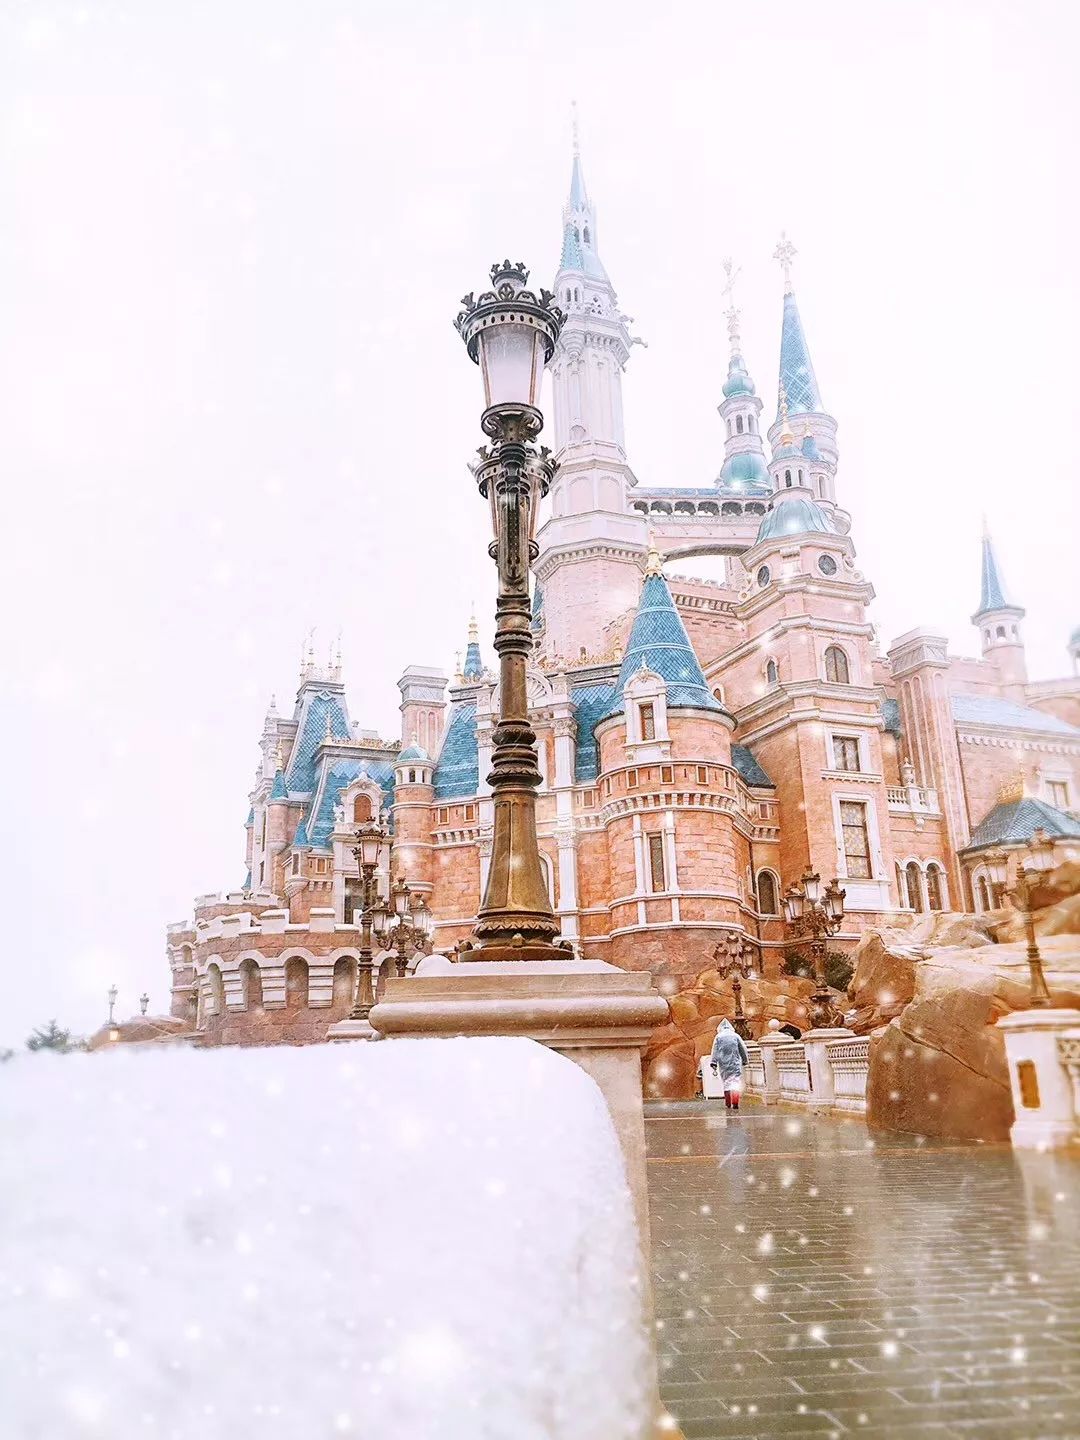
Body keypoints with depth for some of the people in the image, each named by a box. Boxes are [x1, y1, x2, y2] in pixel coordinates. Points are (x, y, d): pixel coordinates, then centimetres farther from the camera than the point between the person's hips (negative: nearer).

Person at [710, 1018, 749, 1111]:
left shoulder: (718, 1037, 4)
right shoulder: (736, 1036, 5)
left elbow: (715, 1051, 1)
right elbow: (743, 1050, 9)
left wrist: (714, 1064, 1)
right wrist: (745, 1061, 21)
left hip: (723, 1064, 1)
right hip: (735, 1064, -1)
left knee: (726, 1083, 11)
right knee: (736, 1082, -3)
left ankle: (728, 1104, 12)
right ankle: (735, 1103, -16)